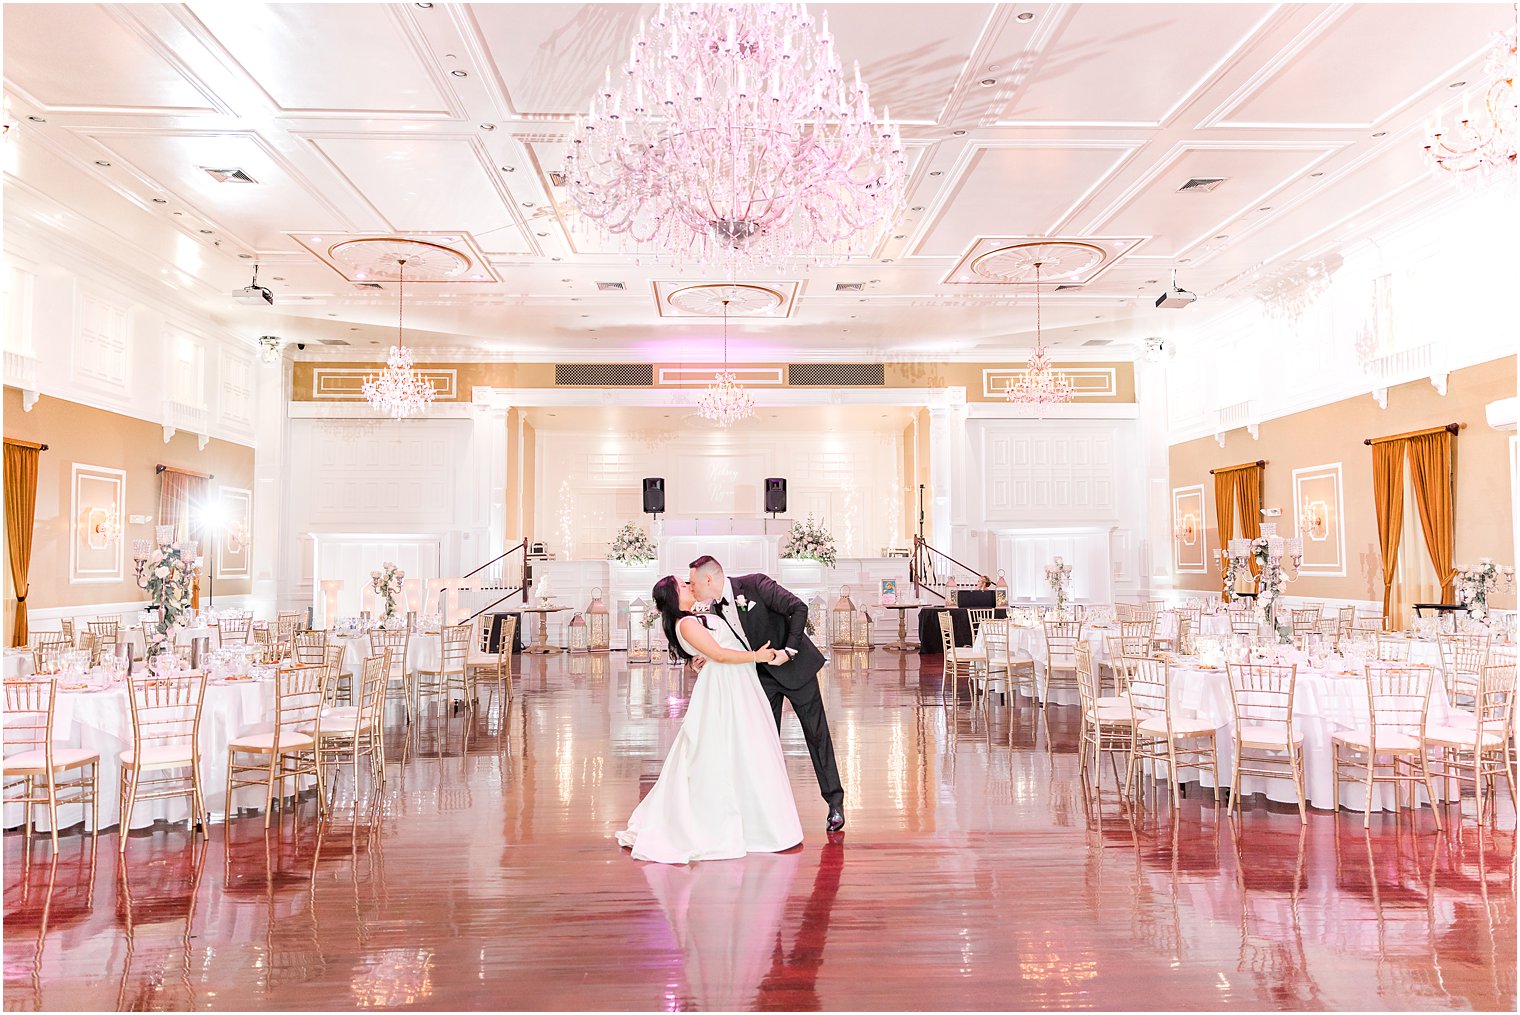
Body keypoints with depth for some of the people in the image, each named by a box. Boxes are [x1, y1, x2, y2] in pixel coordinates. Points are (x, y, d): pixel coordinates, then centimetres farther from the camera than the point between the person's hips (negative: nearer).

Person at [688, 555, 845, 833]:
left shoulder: (755, 584, -20)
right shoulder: (716, 609, 0)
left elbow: (798, 608, -22)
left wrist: (789, 650, -25)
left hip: (794, 666, -6)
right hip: (762, 674, 6)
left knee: (816, 733, 2)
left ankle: (835, 802, 13)